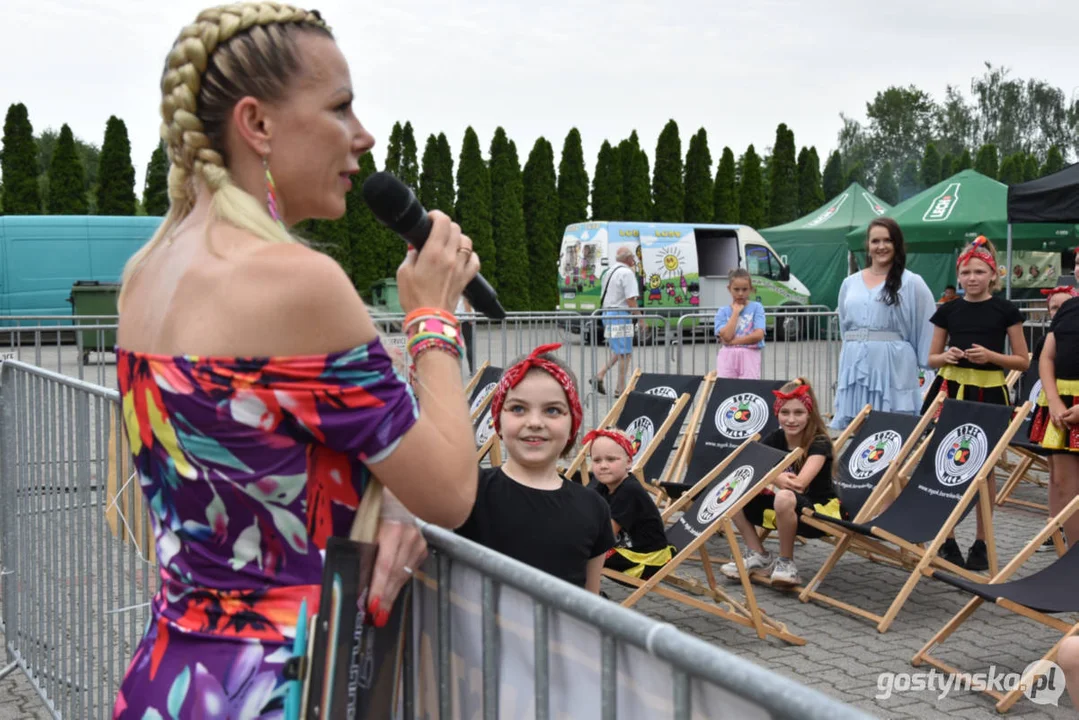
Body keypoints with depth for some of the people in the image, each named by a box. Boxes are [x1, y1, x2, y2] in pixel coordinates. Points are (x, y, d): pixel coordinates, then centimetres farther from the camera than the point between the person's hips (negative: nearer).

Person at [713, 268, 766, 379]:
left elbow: (758, 335, -8)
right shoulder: (722, 312, 8)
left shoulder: (756, 307, 5)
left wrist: (733, 341, -8)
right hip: (727, 356, 1)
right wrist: (736, 312, -3)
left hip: (749, 355, -1)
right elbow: (726, 336, -8)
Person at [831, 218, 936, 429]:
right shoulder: (850, 283, 13)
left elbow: (926, 332, -1)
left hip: (893, 367, -4)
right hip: (854, 366, 4)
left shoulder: (911, 283, 0)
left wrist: (931, 371, -5)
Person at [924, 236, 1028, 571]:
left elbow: (1022, 361, 2)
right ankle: (947, 540, 11)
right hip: (951, 388, 2)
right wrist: (947, 356, -11)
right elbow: (932, 359, 12)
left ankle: (981, 543, 15)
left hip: (988, 392, -2)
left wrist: (990, 356, -15)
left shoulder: (1005, 310, -1)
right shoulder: (948, 310, 5)